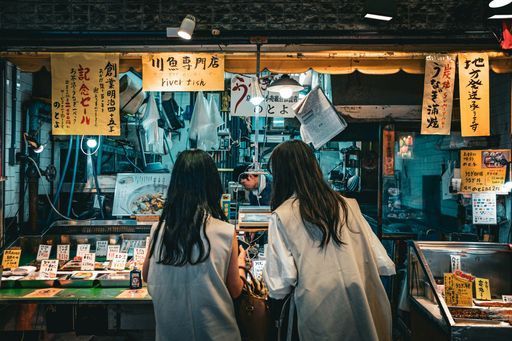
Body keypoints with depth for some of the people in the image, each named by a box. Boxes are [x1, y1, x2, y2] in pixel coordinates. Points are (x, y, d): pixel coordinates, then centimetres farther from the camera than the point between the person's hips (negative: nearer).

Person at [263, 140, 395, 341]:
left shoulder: (282, 216, -8)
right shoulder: (347, 204, 4)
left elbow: (280, 286, -11)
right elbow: (383, 263, 5)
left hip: (322, 313, -4)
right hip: (367, 308, 4)